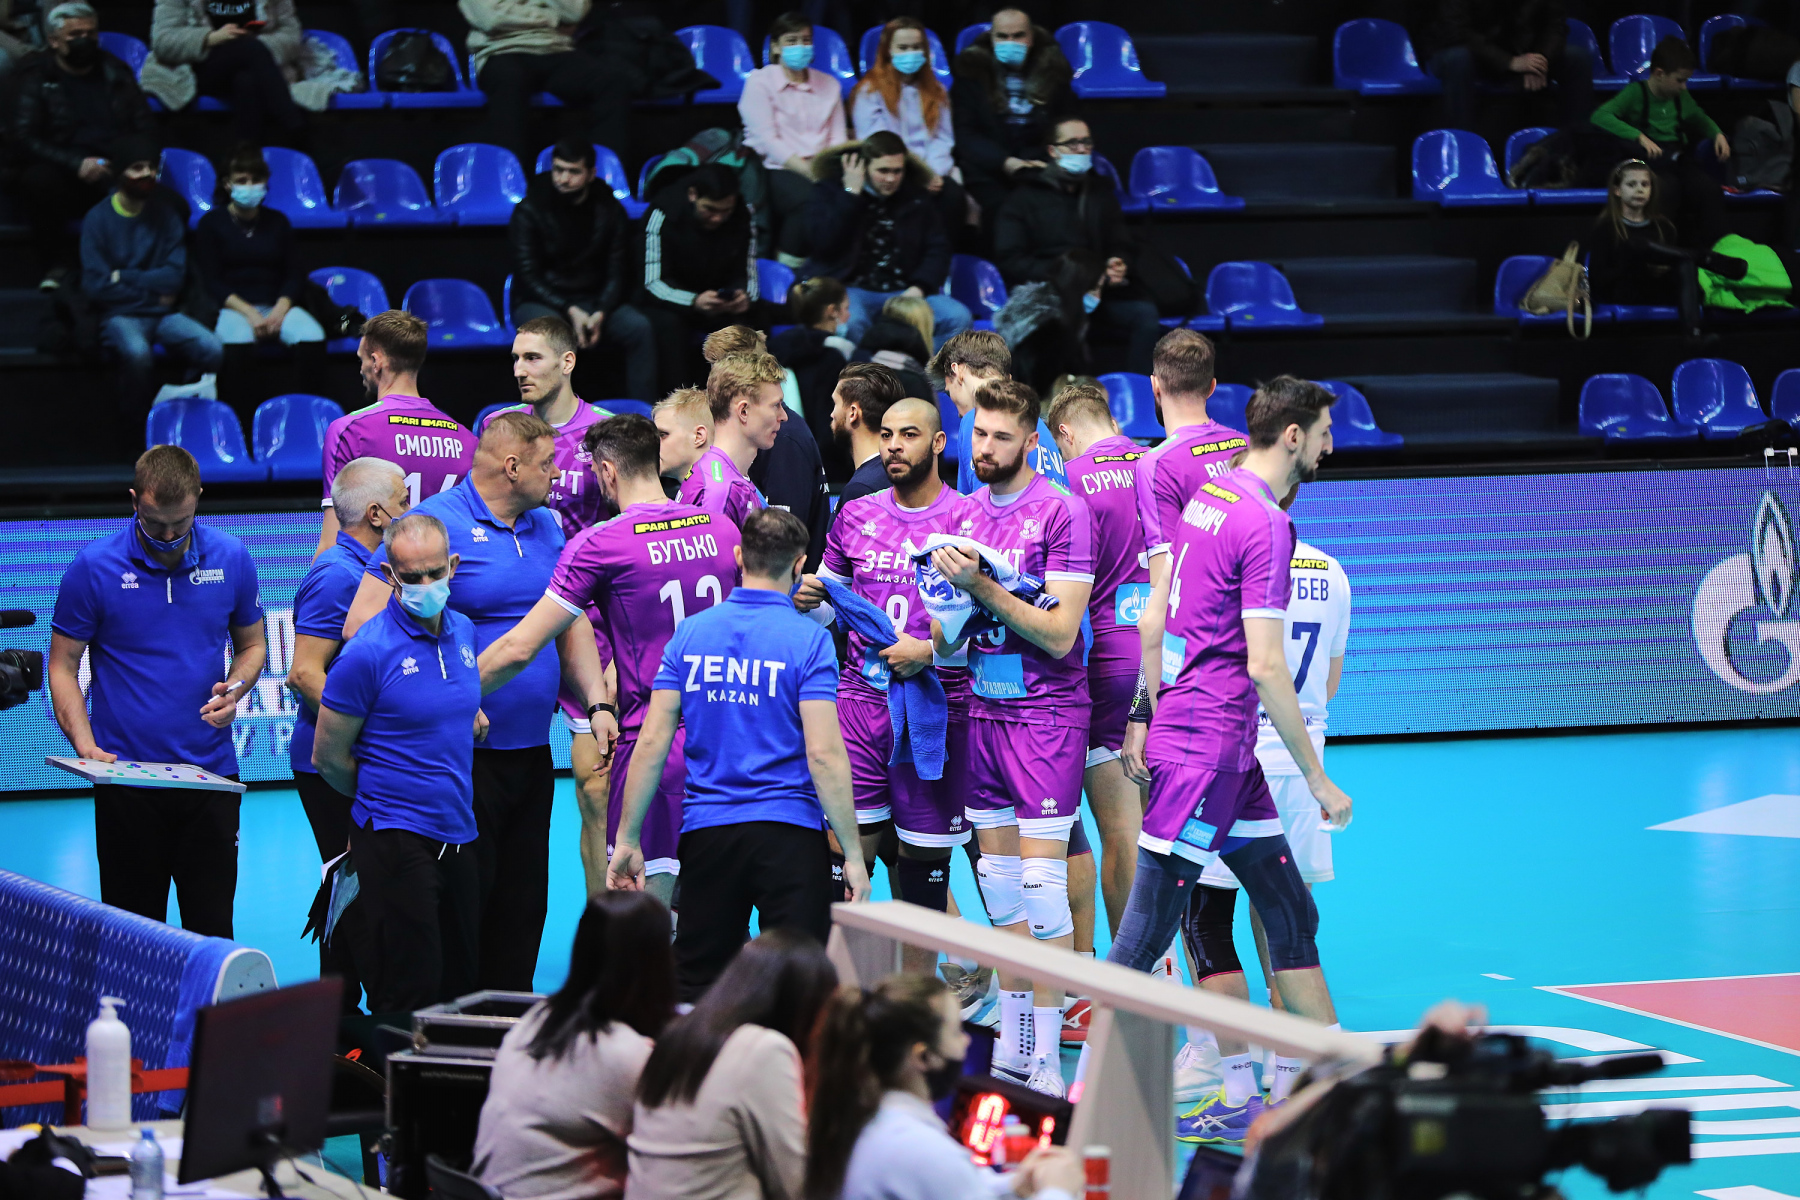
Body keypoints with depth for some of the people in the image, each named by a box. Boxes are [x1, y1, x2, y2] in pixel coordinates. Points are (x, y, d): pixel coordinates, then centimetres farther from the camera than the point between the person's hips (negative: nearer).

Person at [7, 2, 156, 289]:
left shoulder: (115, 72, 18)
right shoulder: (34, 77, 6)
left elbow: (147, 129, 17)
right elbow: (22, 139, -6)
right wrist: (77, 164, -20)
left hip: (116, 168, 2)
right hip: (63, 173, -2)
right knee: (36, 181, -37)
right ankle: (59, 263, -16)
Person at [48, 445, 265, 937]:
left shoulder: (231, 559, 3)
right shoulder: (94, 566, -5)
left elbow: (251, 644, 16)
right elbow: (63, 666, 1)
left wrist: (234, 689, -6)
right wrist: (85, 744, -14)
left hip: (211, 776, 2)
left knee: (213, 931, 2)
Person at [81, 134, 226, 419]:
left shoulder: (166, 215, 8)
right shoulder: (98, 219, -3)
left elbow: (174, 277, -1)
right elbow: (96, 287, -9)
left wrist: (122, 277, -8)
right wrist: (152, 294, -4)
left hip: (163, 313, 4)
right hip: (121, 315, -3)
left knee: (212, 350, -25)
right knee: (137, 352, -38)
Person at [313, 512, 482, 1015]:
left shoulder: (463, 631, 8)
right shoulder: (368, 652, -13)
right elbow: (329, 757, -6)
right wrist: (382, 799, 8)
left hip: (457, 836, 7)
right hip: (396, 838, -7)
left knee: (462, 986, 10)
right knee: (410, 993, -8)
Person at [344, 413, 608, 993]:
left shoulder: (547, 528, 12)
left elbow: (571, 625, 22)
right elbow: (362, 625, -16)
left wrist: (597, 702, 6)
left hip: (532, 753, 7)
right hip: (464, 753, -7)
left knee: (523, 903, 11)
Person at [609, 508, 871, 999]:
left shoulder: (689, 633, 5)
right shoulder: (809, 639, -6)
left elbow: (652, 743, 2)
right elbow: (823, 754, -12)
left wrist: (628, 838, 8)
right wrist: (853, 855, -8)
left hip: (705, 831, 3)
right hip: (789, 833, -3)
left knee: (695, 987, 10)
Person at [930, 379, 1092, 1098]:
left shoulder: (1062, 512, -10)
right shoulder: (966, 514, 11)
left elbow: (1060, 633, -15)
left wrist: (981, 586, -20)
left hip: (1046, 711, -7)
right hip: (984, 709, 7)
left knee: (1041, 880, -8)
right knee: (999, 881, 8)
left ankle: (1044, 1065, -6)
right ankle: (1011, 1049, 14)